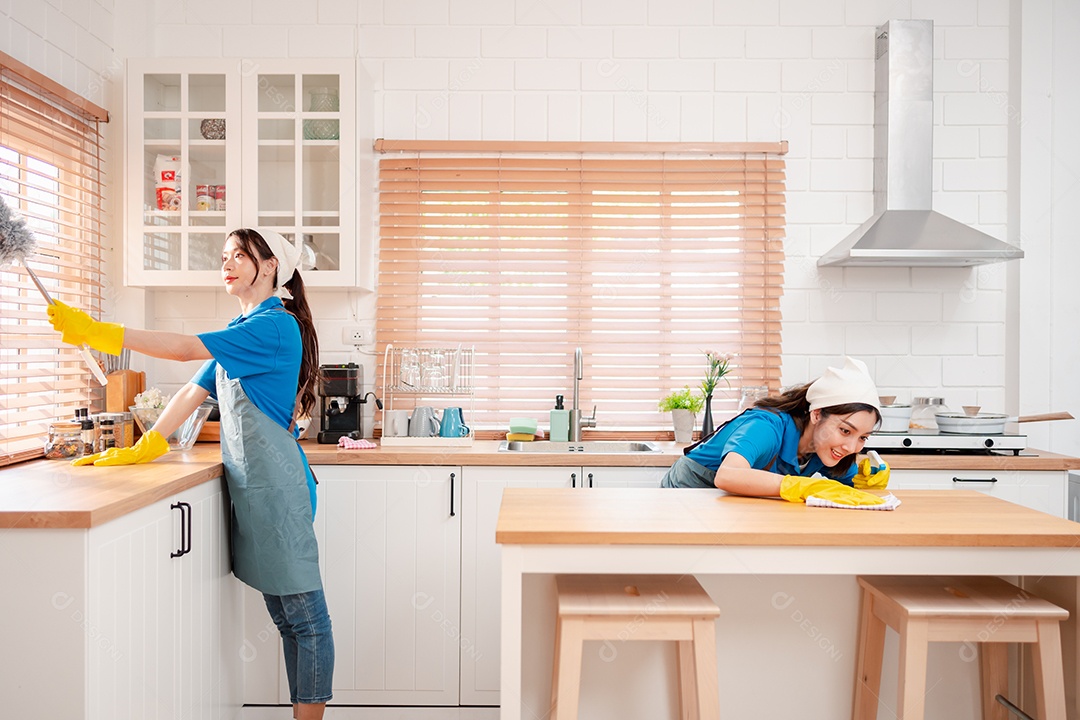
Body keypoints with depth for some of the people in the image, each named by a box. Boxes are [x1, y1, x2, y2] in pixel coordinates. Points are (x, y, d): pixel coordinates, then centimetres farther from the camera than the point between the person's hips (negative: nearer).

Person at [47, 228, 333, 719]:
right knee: (284, 617, 14)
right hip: (249, 485, 9)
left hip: (276, 486, -9)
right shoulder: (240, 332, 19)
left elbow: (185, 348, -17)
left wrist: (97, 332, -14)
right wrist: (143, 449, 11)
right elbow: (192, 392, 17)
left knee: (305, 617, 0)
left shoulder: (276, 325, -10)